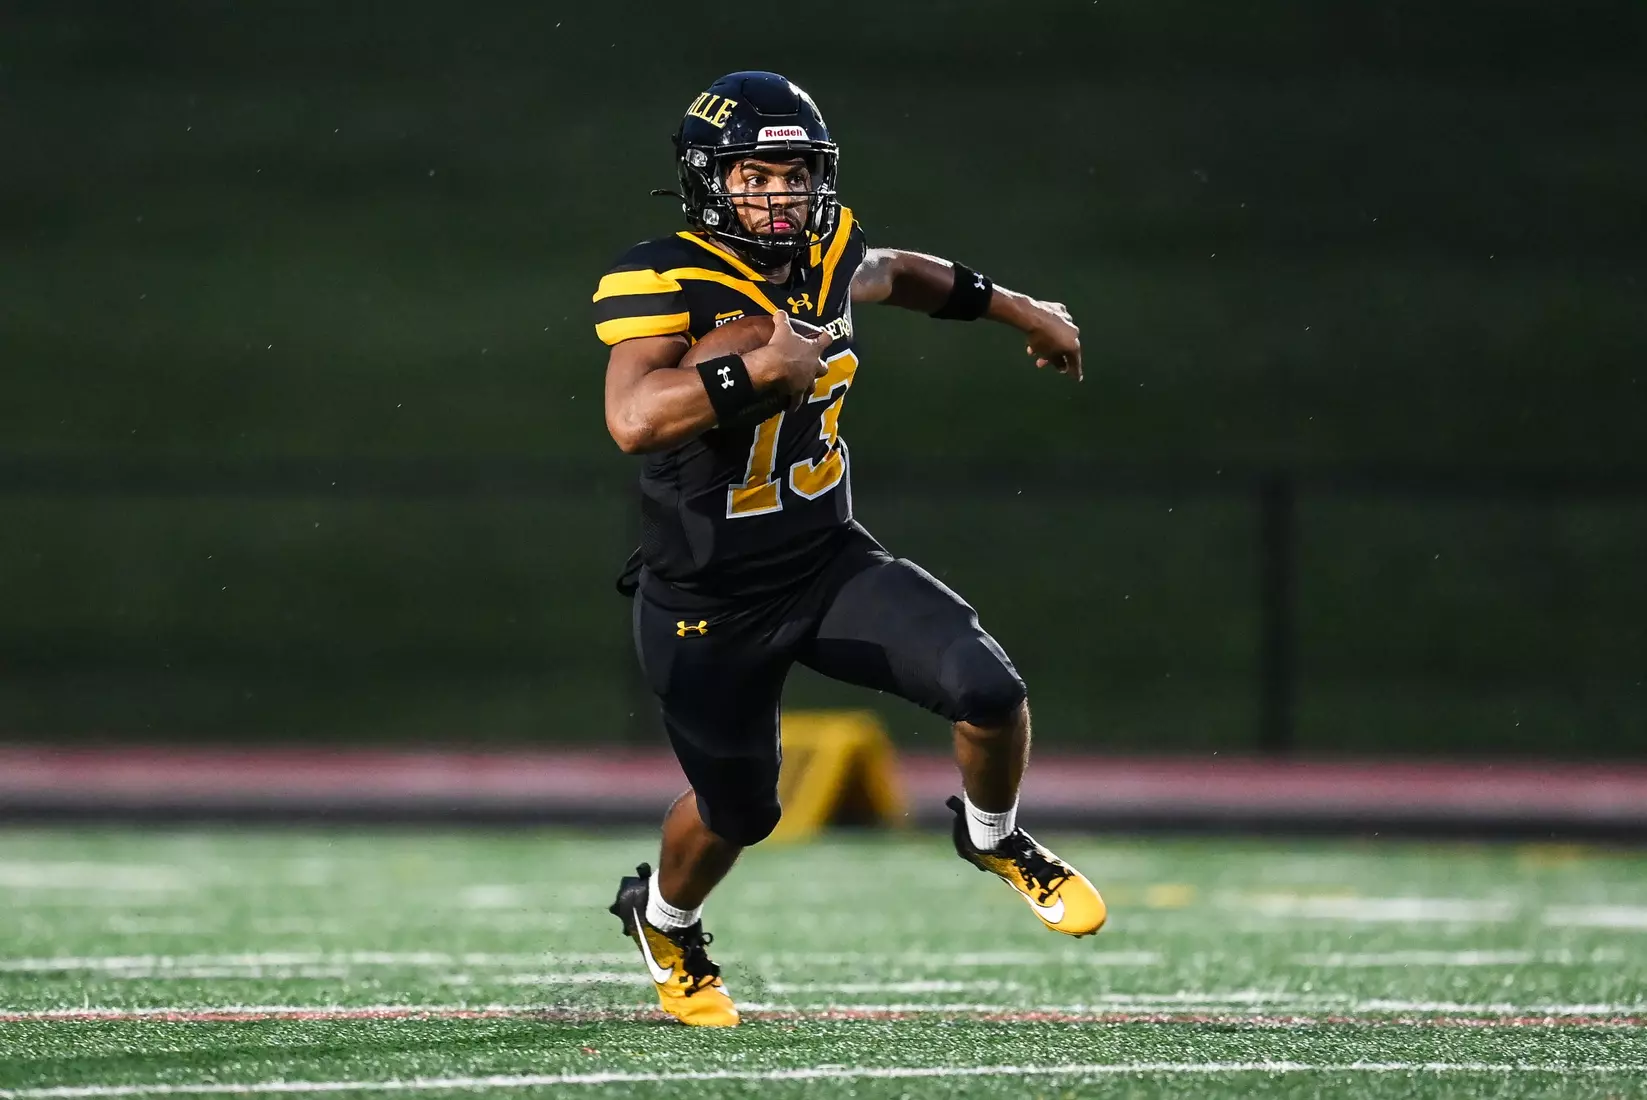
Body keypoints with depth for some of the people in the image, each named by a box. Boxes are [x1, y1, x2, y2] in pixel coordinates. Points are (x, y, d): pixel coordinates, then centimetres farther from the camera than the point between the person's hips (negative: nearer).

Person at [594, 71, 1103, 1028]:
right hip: (710, 606, -5)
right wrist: (759, 370, -42)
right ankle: (664, 919, 46)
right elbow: (634, 418, -39)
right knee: (737, 812, 11)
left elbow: (895, 274, 25)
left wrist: (1014, 308, 27)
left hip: (830, 563, 5)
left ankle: (995, 840, 21)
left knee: (991, 693, -12)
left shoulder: (826, 256, -2)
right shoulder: (663, 282, -22)